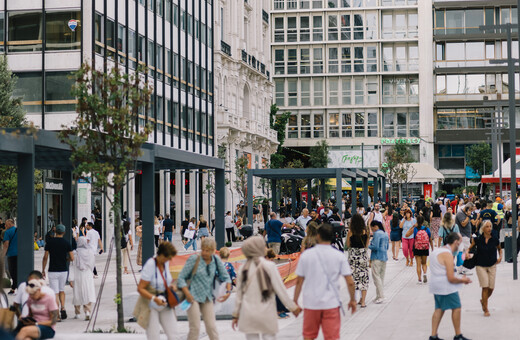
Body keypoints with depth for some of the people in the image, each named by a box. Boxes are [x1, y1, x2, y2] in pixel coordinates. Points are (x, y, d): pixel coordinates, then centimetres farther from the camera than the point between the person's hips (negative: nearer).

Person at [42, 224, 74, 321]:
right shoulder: (66, 243, -2)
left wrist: (43, 270, 6)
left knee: (55, 293, 1)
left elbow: (45, 258, -4)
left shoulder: (50, 242, -4)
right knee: (62, 290, 20)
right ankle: (63, 309, 2)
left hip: (53, 271, -2)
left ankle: (57, 315, -4)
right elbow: (72, 258, -4)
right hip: (63, 270, 2)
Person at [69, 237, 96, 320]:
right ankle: (87, 311, -17)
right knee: (88, 295, 1)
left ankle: (77, 313, 22)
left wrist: (71, 279, -10)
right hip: (88, 276, 1)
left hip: (78, 277, -1)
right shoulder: (90, 252, -1)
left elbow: (73, 266, -10)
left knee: (77, 295, 12)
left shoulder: (76, 253, -9)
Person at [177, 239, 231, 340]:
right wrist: (187, 294, -16)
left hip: (207, 297, 4)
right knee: (195, 327, -7)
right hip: (194, 297, -4)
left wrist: (228, 291, -3)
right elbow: (181, 277, -7)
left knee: (211, 327, -1)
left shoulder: (216, 260, 1)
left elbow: (225, 277, 12)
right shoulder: (194, 259, -10)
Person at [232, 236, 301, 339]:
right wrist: (293, 307, 1)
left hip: (248, 315, 3)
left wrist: (236, 314, 18)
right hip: (266, 314, -3)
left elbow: (239, 293, 9)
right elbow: (280, 289, -8)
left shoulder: (243, 269, 3)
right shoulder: (269, 266, -7)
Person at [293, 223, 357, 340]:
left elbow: (299, 281, -1)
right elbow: (350, 282, -6)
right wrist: (352, 300, 9)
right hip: (331, 304, -1)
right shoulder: (339, 256, -4)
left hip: (311, 303, 1)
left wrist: (295, 301, 9)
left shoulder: (306, 255, -3)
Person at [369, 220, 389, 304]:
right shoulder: (385, 234, 15)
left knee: (376, 276, -7)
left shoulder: (377, 234, -12)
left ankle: (381, 296, -11)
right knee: (381, 277, 11)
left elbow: (375, 247, -19)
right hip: (384, 257, 9)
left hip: (377, 258, -9)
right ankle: (379, 296, 15)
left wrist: (368, 246, -4)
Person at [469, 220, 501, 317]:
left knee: (491, 287, 3)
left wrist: (500, 257, -1)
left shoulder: (495, 240, -3)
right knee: (485, 287, -9)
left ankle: (483, 301, 35)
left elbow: (499, 249, 16)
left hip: (492, 266, 2)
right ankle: (486, 310, 0)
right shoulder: (477, 239, -8)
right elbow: (470, 248, 6)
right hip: (480, 266, -2)